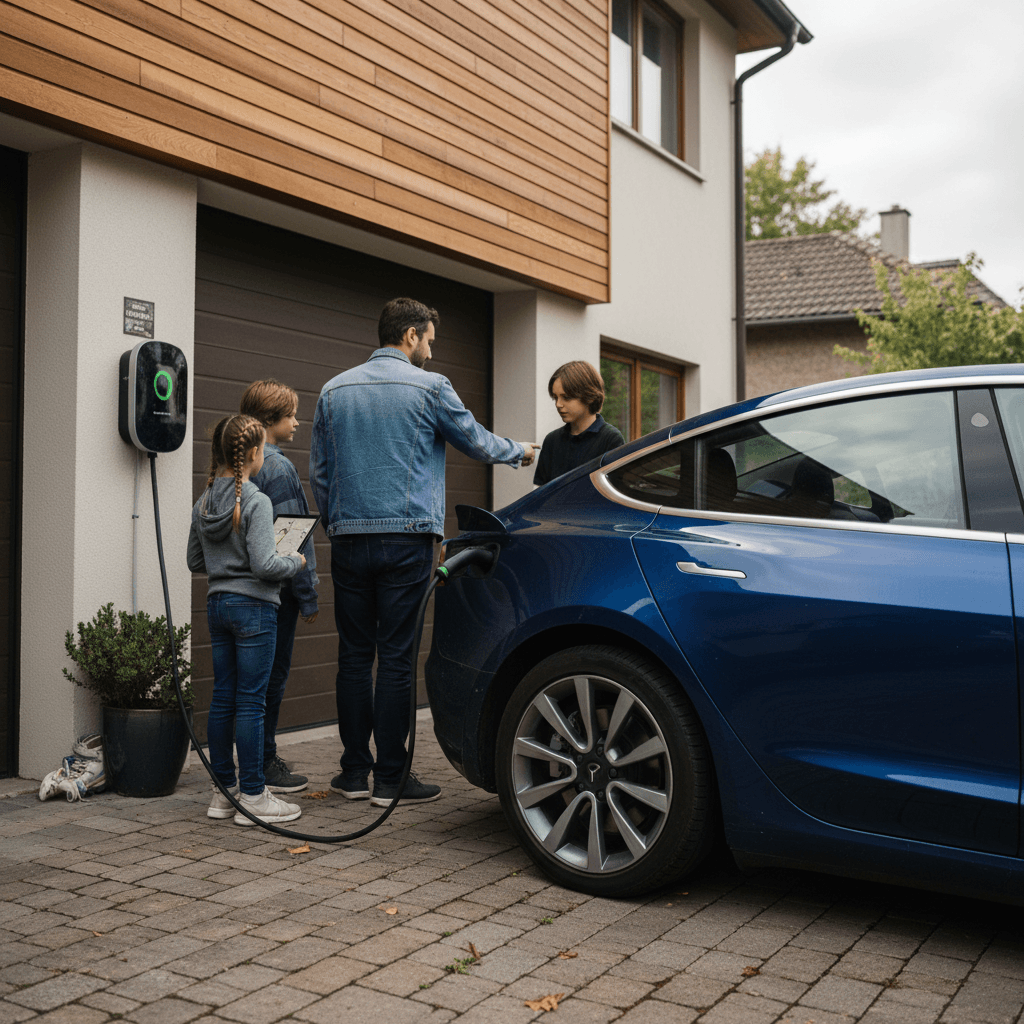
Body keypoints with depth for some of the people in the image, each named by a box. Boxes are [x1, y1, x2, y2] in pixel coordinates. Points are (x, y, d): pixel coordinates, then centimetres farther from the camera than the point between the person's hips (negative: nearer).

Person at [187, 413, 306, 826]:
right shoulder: (256, 502, -15)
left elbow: (196, 561, 15)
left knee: (222, 698, 12)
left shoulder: (203, 503, 8)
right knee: (250, 701, -2)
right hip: (253, 606, -7)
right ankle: (253, 797, 4)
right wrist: (295, 561, -3)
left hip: (217, 604, 7)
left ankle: (224, 790, 20)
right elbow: (264, 565, -20)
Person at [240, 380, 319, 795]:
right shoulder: (278, 467, -15)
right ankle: (263, 765, 7)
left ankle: (263, 759, 24)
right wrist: (308, 597, -13)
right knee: (272, 673, -1)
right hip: (277, 588, -9)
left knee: (263, 674, 15)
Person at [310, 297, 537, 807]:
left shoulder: (334, 390, 11)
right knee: (395, 656, -1)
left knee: (354, 654, 10)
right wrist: (521, 452, 28)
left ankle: (355, 771, 14)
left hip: (348, 540, 5)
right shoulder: (429, 386, -2)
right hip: (406, 539, -4)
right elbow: (477, 441, 9)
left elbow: (318, 471, 13)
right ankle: (390, 777, 4)